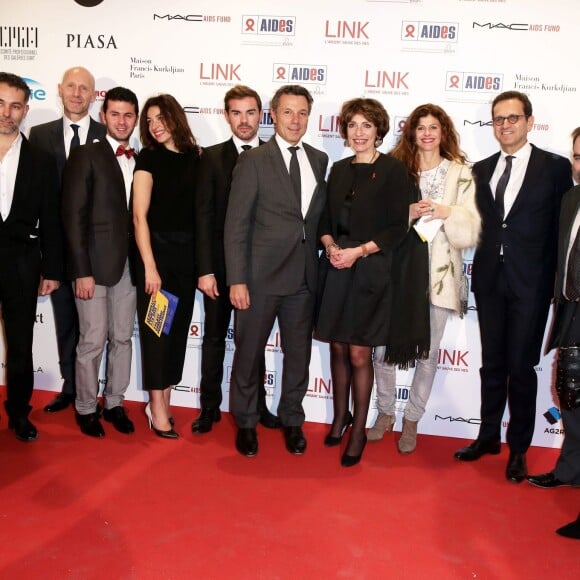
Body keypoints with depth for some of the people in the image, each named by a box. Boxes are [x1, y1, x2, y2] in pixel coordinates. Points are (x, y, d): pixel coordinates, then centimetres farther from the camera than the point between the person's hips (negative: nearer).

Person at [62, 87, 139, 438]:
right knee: (93, 340, 1)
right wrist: (82, 271, -13)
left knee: (122, 338, 11)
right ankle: (86, 408, 19)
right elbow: (74, 215, -9)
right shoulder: (86, 156, -4)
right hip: (94, 263, -4)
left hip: (128, 263, 4)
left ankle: (115, 403, 26)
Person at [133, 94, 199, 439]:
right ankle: (157, 408, 12)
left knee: (179, 327, 10)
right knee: (156, 328, 2)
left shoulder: (194, 157, 6)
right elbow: (140, 216, -10)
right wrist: (149, 266, -15)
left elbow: (199, 209, 5)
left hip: (188, 254, 5)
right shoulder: (149, 158, -4)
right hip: (157, 251, -4)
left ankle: (165, 402, 22)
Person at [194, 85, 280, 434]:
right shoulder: (213, 157, -1)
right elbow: (204, 215, -6)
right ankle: (210, 406, 25)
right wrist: (205, 269, -12)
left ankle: (256, 405, 29)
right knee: (214, 337, 11)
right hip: (220, 263, 0)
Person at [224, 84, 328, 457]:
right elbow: (236, 226, -9)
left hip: (305, 276, 4)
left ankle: (292, 420, 33)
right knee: (249, 353, 9)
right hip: (261, 276, -4)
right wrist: (237, 280, -13)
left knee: (298, 354, 14)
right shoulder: (253, 161, -6)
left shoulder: (320, 160, 8)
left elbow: (320, 215, 14)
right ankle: (246, 423, 29)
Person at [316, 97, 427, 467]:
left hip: (371, 272, -5)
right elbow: (326, 220, 13)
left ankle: (359, 431, 15)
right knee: (338, 349, 11)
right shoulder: (339, 170, 11)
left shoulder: (393, 170, -5)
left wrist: (359, 251, -17)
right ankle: (340, 417, 29)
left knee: (360, 355, -1)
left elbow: (397, 228, -9)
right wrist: (330, 246, -7)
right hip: (338, 271, 5)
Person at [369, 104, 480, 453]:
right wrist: (405, 213, -15)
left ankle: (412, 420, 26)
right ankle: (386, 413, 26)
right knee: (383, 346, 3)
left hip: (438, 273, -1)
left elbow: (471, 231, -1)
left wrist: (447, 213, -18)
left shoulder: (461, 174, 2)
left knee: (428, 351, 7)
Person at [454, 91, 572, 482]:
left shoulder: (555, 167, -1)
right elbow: (478, 225, 9)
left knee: (521, 366, 2)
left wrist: (551, 283, -7)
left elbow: (560, 227, -3)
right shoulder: (481, 170, 11)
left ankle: (519, 448, 18)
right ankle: (489, 436, 27)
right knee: (492, 363, 13)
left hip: (530, 282, -4)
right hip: (490, 280, 4)